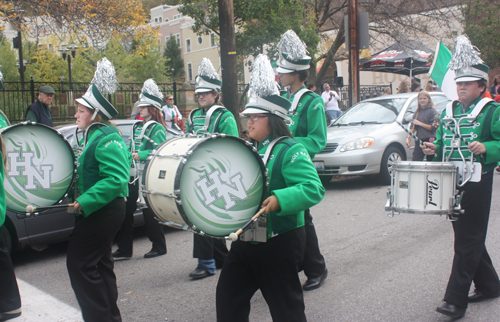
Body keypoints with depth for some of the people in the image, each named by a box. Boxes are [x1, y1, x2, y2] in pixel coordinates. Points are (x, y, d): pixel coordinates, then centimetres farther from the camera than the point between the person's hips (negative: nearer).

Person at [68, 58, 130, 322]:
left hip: (102, 211, -11)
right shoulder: (94, 136, 13)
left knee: (79, 263, -7)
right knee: (99, 262, 18)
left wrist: (83, 202, -29)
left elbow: (116, 179, -29)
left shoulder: (106, 139, -19)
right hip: (99, 211, 11)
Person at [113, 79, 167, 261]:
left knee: (149, 212, 1)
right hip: (134, 176, 8)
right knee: (126, 211, 6)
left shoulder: (157, 129, -7)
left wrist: (139, 155, -25)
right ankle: (124, 249, 15)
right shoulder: (137, 127, 18)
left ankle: (159, 247, 18)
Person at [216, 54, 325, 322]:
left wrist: (279, 200, -38)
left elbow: (313, 189, -25)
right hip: (245, 239, 8)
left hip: (279, 242, -8)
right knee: (228, 299, 16)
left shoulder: (289, 150, -14)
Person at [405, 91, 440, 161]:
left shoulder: (433, 112, -2)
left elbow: (434, 128, -11)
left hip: (430, 142, -4)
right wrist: (408, 138, 0)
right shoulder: (416, 113, 15)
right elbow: (413, 128, 14)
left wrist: (420, 123, -10)